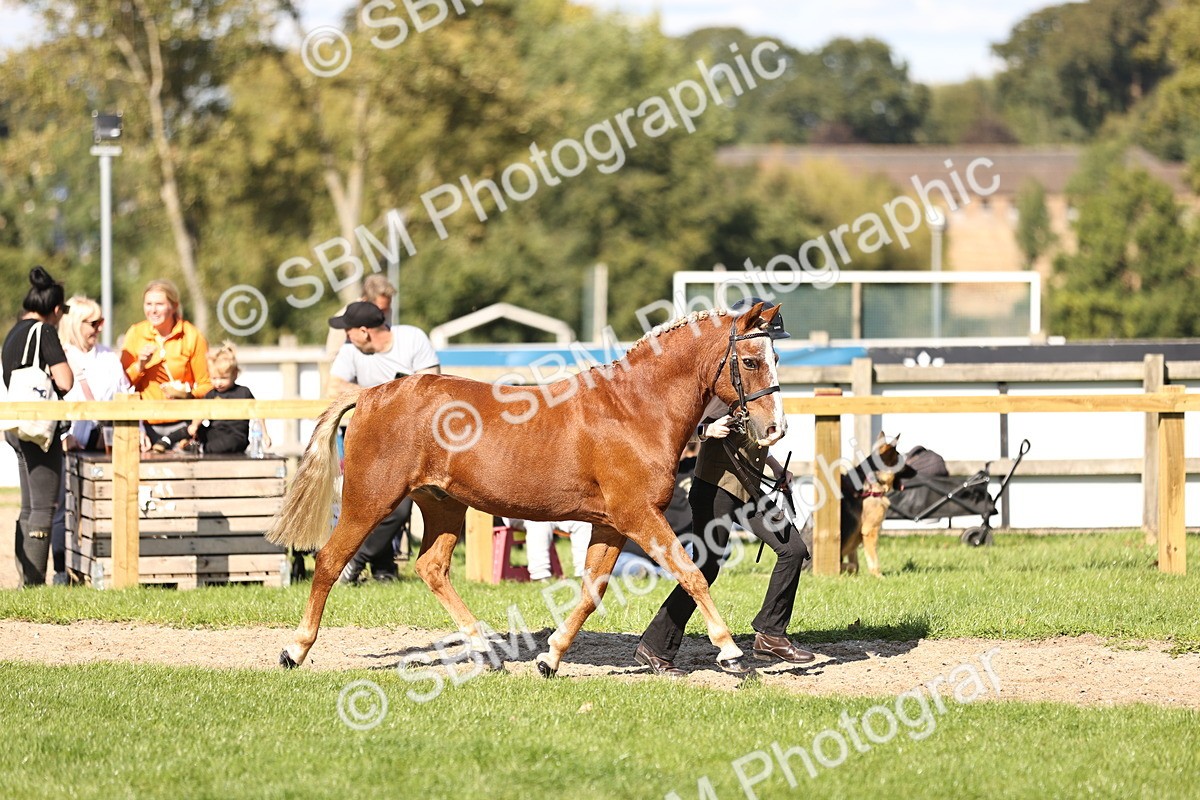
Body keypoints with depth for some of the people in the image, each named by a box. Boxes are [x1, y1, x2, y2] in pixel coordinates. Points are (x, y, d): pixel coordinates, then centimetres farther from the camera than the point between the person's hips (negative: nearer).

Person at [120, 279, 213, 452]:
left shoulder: (191, 336, 0)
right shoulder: (135, 333, 6)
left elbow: (207, 386, 3)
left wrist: (188, 394, -15)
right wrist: (139, 366, -9)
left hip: (181, 425, -1)